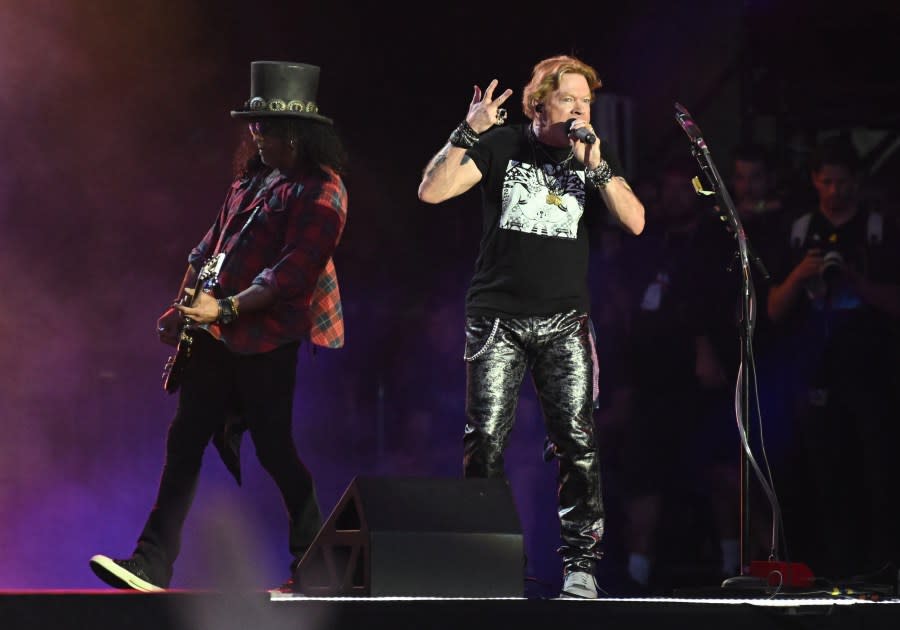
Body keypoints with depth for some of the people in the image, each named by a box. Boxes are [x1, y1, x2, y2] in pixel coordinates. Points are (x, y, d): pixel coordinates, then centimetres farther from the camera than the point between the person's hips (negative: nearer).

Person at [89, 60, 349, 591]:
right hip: (216, 335, 8)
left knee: (273, 446, -1)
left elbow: (294, 273, -18)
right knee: (186, 440, 1)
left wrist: (226, 309, -21)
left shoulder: (320, 192, -10)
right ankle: (152, 564, 0)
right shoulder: (250, 182, 16)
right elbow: (211, 248, 23)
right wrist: (185, 307, 12)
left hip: (269, 340, -8)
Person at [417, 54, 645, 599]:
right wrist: (468, 133, -16)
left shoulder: (598, 155, 10)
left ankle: (580, 562, -6)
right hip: (498, 318, -1)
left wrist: (595, 167, -12)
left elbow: (635, 222, -2)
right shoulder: (502, 146, 4)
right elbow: (432, 191, -6)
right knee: (486, 439, -6)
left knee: (578, 440, -8)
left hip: (565, 320, 1)